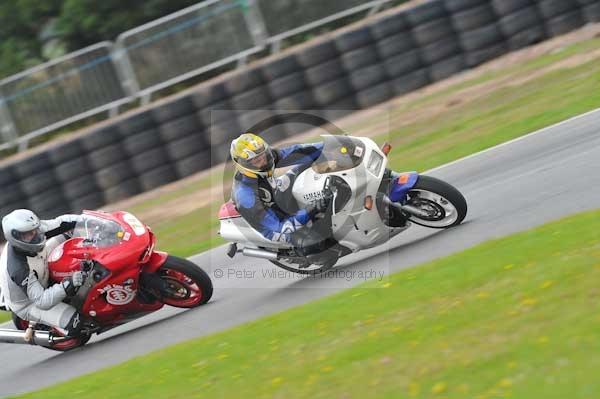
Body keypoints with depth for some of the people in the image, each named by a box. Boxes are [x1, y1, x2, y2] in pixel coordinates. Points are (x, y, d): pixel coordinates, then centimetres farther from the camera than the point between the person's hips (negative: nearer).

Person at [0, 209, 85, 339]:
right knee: (73, 323, -24)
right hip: (27, 303, -8)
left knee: (63, 237, 7)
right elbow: (41, 301, -41)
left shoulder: (32, 230, -24)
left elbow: (60, 223, -13)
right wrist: (68, 284, -51)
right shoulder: (17, 268, -42)